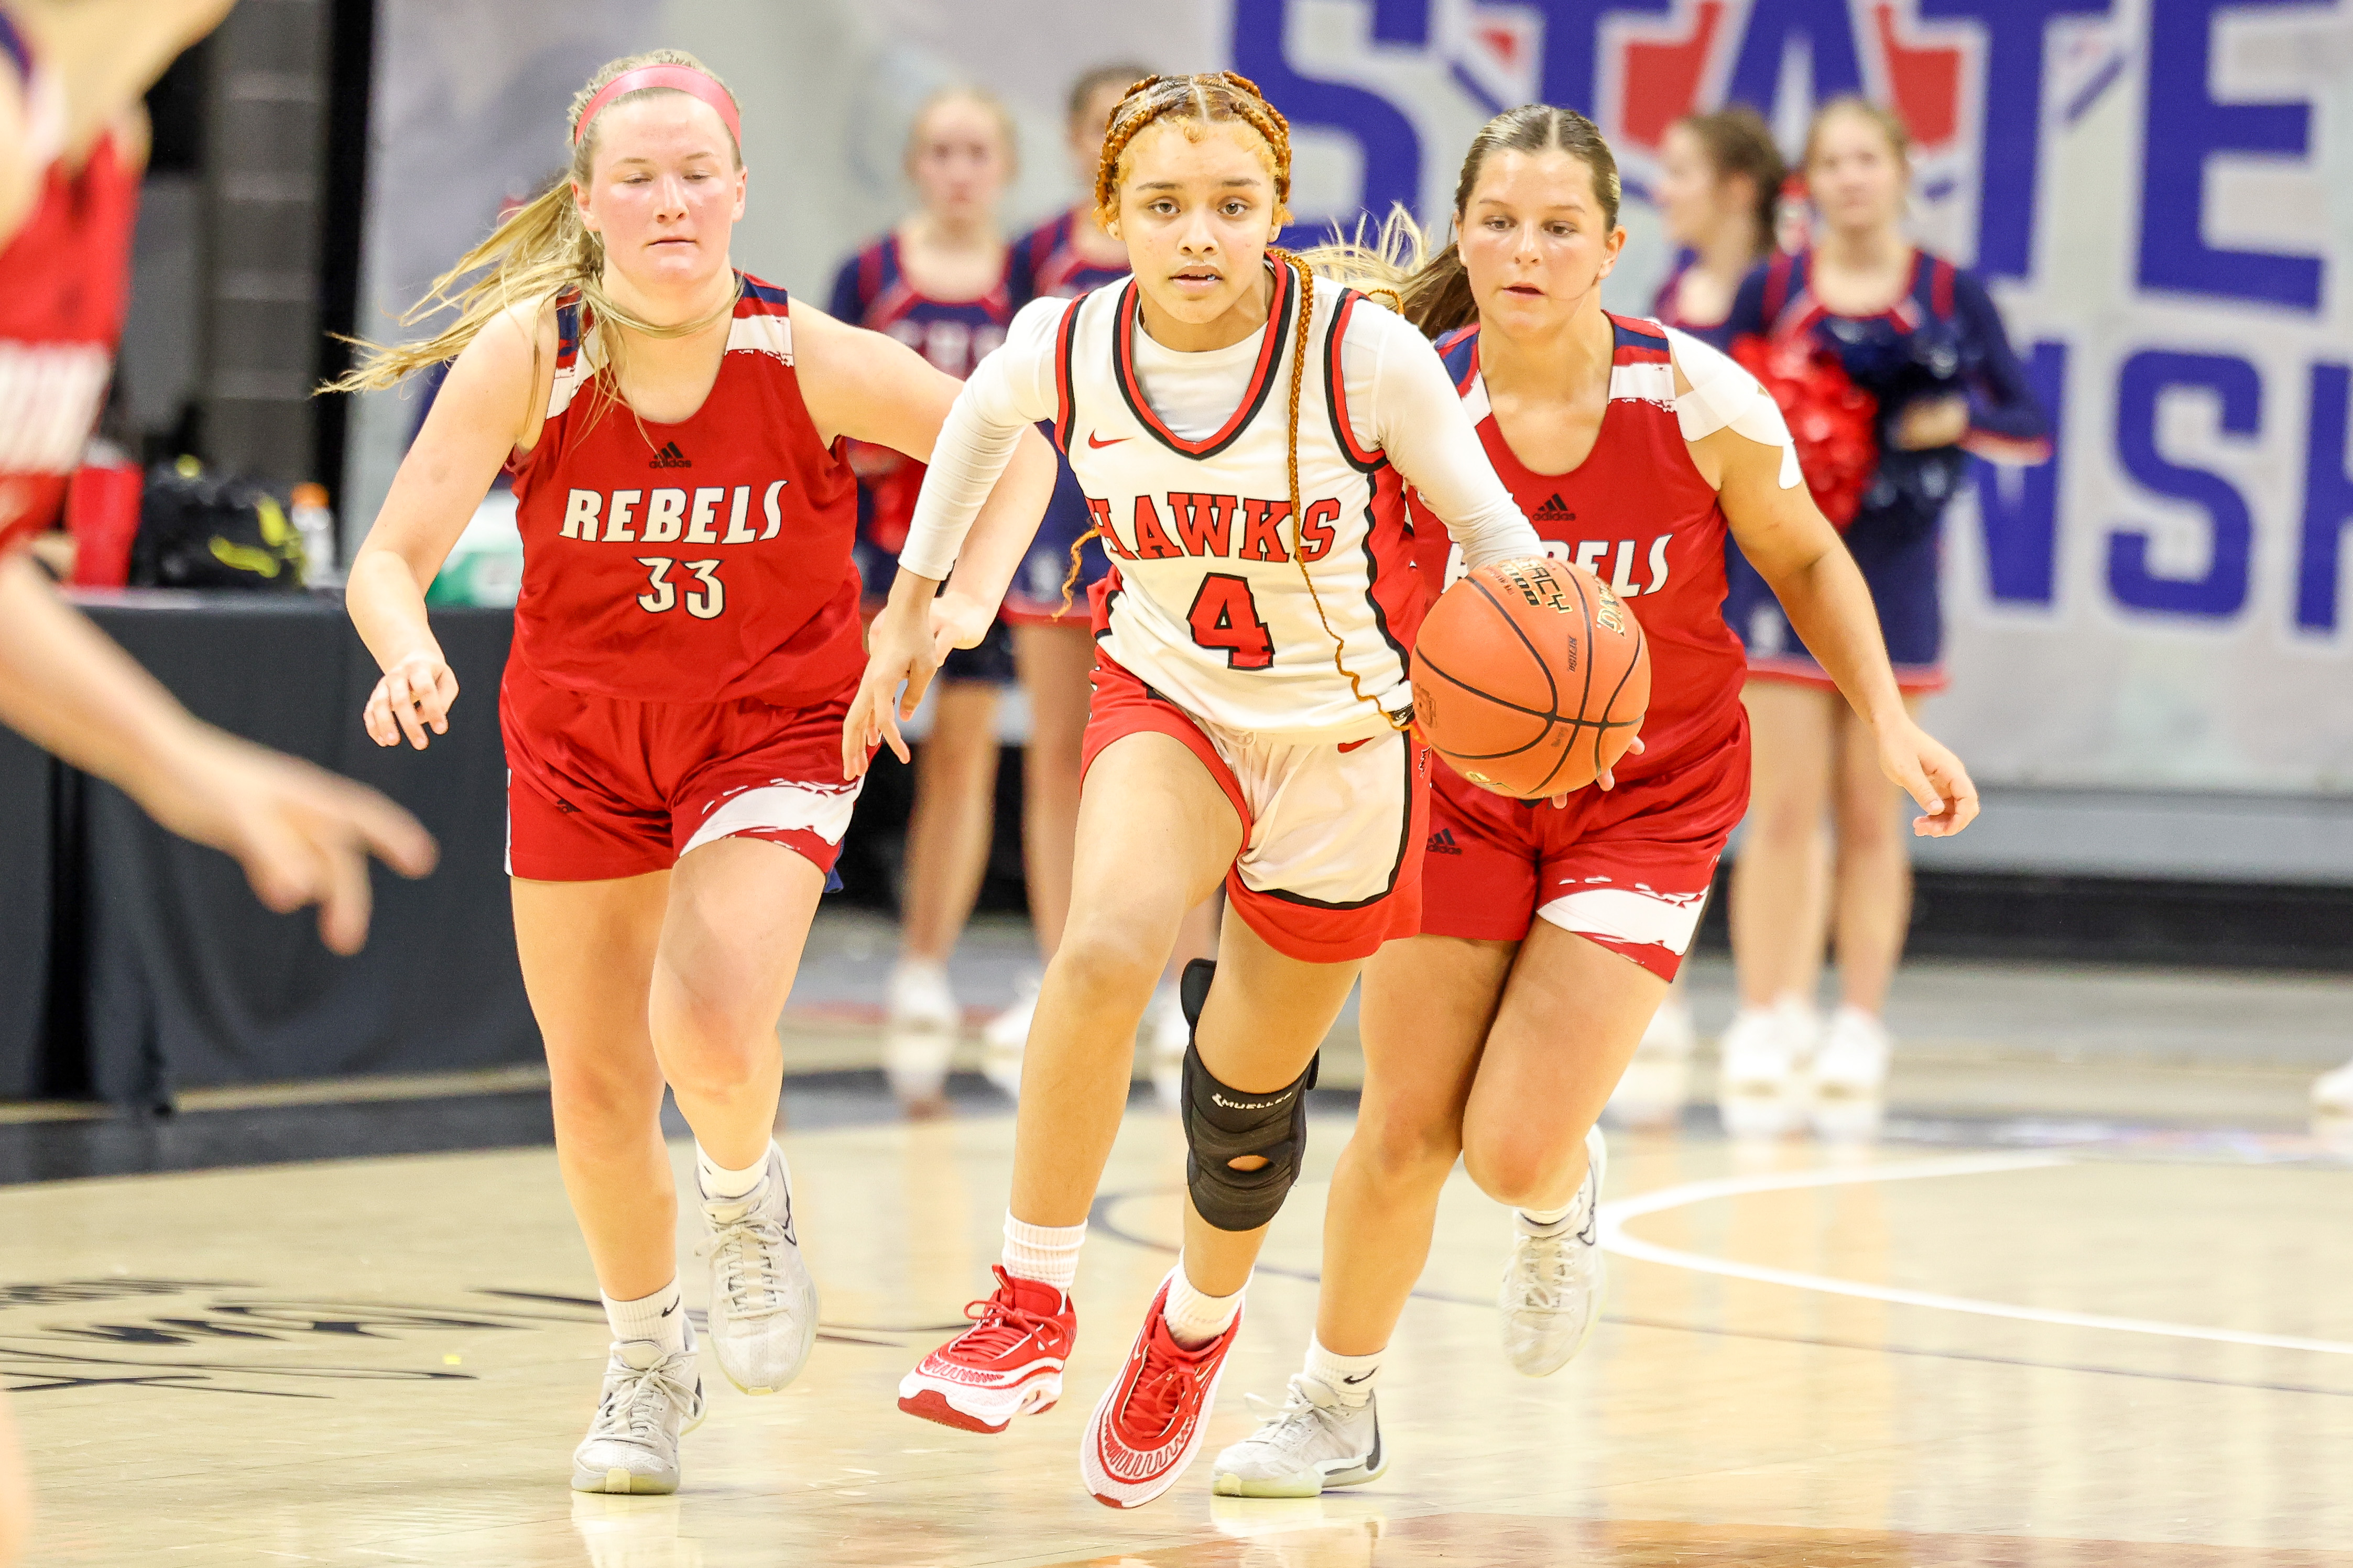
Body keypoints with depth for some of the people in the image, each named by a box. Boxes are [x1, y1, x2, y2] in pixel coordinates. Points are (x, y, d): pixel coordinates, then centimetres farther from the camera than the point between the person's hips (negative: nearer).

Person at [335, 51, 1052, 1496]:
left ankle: (749, 1203, 11)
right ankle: (648, 1365, 34)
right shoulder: (528, 353, -18)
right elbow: (394, 556, -19)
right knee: (596, 1093, 6)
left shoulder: (810, 360, -20)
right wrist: (411, 656, -40)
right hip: (579, 737, 2)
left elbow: (1015, 455, -5)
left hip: (774, 731, -2)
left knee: (711, 1036, -25)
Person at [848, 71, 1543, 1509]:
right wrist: (910, 610, 15)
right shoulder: (1065, 351, -16)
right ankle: (1030, 1308, -17)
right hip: (1168, 701, 1)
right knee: (1106, 951, -30)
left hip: (1345, 740, -1)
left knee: (1248, 1091, 10)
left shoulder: (1365, 354, -25)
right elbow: (980, 421, 8)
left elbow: (1490, 526, -12)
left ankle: (1198, 1325, 43)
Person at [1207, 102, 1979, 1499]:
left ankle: (1564, 1199, 28)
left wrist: (1890, 721, -5)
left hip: (1650, 797, -1)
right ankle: (1338, 1408, 27)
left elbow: (1805, 559, 1)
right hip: (1462, 787, 1)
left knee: (1515, 1150, -12)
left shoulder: (1700, 400, -17)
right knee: (1405, 1135, 1)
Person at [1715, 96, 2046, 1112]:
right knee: (1784, 811, -6)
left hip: (1893, 575, 1)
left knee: (1869, 815, 5)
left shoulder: (1951, 296, 2)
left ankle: (1858, 1028, 10)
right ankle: (1765, 1024, -1)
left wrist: (1957, 419, -14)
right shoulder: (1770, 292, 2)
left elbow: (2030, 429, 4)